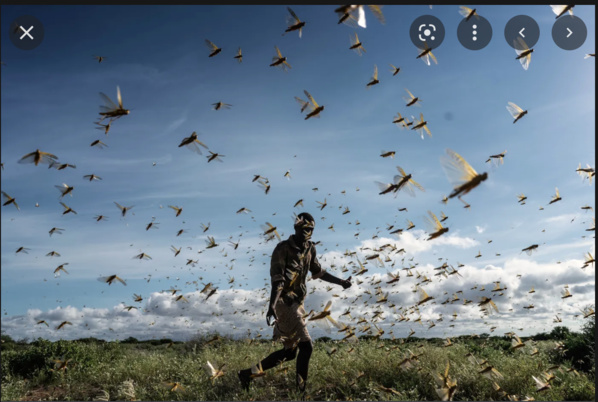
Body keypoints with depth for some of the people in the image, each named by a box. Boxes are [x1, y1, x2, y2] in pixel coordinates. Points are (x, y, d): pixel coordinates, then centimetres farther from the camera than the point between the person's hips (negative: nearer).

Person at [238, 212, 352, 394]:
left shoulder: (309, 248, 9)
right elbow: (277, 279, -22)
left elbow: (318, 272, 24)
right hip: (284, 302, -9)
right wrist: (272, 305, -34)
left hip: (297, 303, 9)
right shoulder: (283, 249, -13)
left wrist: (341, 282, 21)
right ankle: (301, 389, -1)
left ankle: (247, 374, 20)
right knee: (306, 345, -14)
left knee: (290, 351, 11)